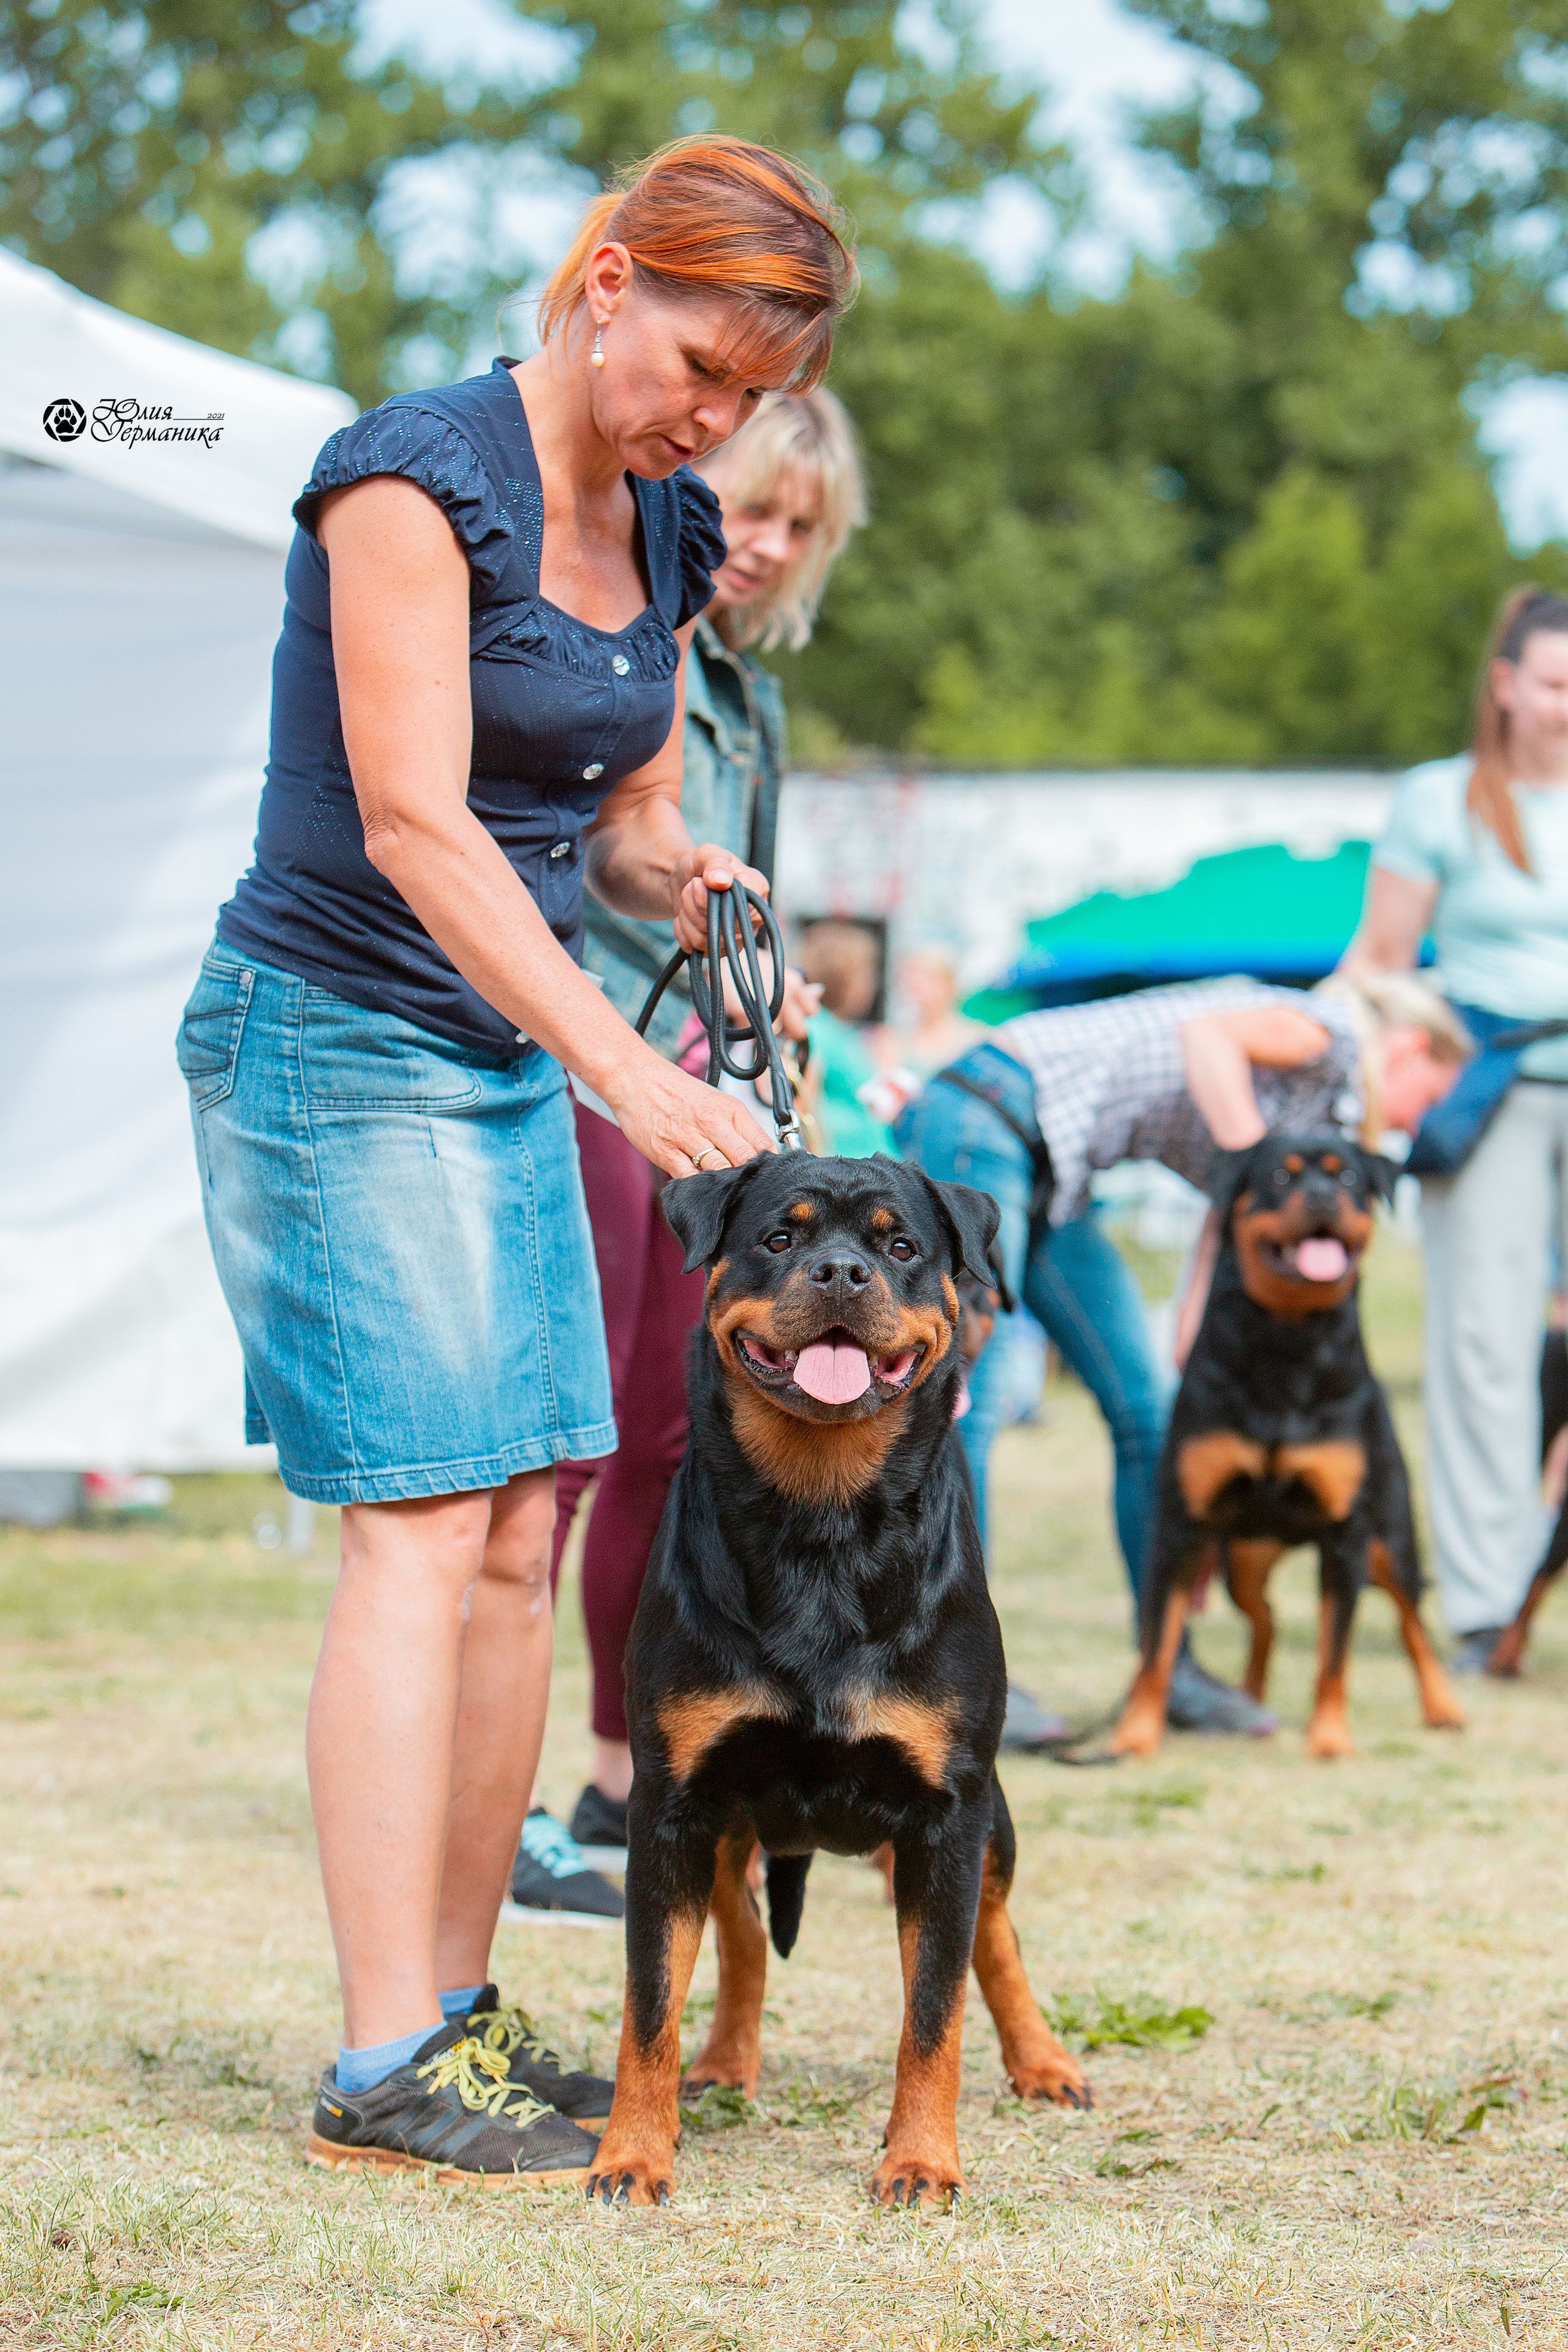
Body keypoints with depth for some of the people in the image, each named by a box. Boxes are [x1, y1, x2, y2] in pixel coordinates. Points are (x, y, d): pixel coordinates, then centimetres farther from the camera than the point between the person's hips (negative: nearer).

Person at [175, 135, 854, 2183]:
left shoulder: (665, 533, 9)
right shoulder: (416, 475, -16)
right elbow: (412, 821, -23)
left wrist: (682, 876, -8)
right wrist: (624, 1063, -28)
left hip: (508, 1061, 8)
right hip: (334, 1037, -8)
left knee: (522, 1535, 4)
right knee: (424, 1531, -13)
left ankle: (460, 2009, 11)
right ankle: (386, 2068, -12)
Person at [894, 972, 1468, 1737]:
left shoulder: (1316, 1119, 21)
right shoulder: (1330, 1029, -4)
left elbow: (1208, 1291, 18)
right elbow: (1206, 1034, -24)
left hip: (1049, 1172, 10)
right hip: (983, 1118, -10)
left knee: (1147, 1407, 6)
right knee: (969, 1404, -12)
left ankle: (1168, 1669, 12)